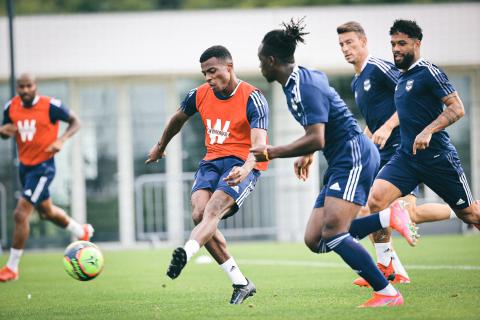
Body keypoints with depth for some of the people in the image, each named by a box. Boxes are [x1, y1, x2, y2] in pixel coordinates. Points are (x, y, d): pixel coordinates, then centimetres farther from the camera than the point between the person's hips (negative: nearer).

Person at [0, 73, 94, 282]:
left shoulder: (50, 106, -15)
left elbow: (75, 122, -2)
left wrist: (61, 140, -20)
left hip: (43, 166, -7)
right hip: (24, 166, 7)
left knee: (21, 214, -15)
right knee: (46, 211, 24)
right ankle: (82, 232, 52)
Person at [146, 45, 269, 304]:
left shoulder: (252, 99, -14)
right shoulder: (200, 94, 4)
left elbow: (259, 143, -26)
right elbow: (178, 119, 26)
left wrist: (245, 169, -45)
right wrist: (160, 147, 39)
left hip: (241, 164, -6)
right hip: (211, 161, 6)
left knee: (213, 211, -29)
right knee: (198, 214, -17)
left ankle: (185, 253, -58)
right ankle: (240, 283, -12)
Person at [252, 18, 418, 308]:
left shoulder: (303, 88, -17)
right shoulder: (308, 76, 13)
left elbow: (316, 140, -25)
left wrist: (272, 153, -19)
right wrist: (307, 155, 27)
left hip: (355, 157, -10)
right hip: (341, 164, 10)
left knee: (332, 235, -21)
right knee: (315, 240, 1)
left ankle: (388, 294, -18)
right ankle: (389, 218, 2)